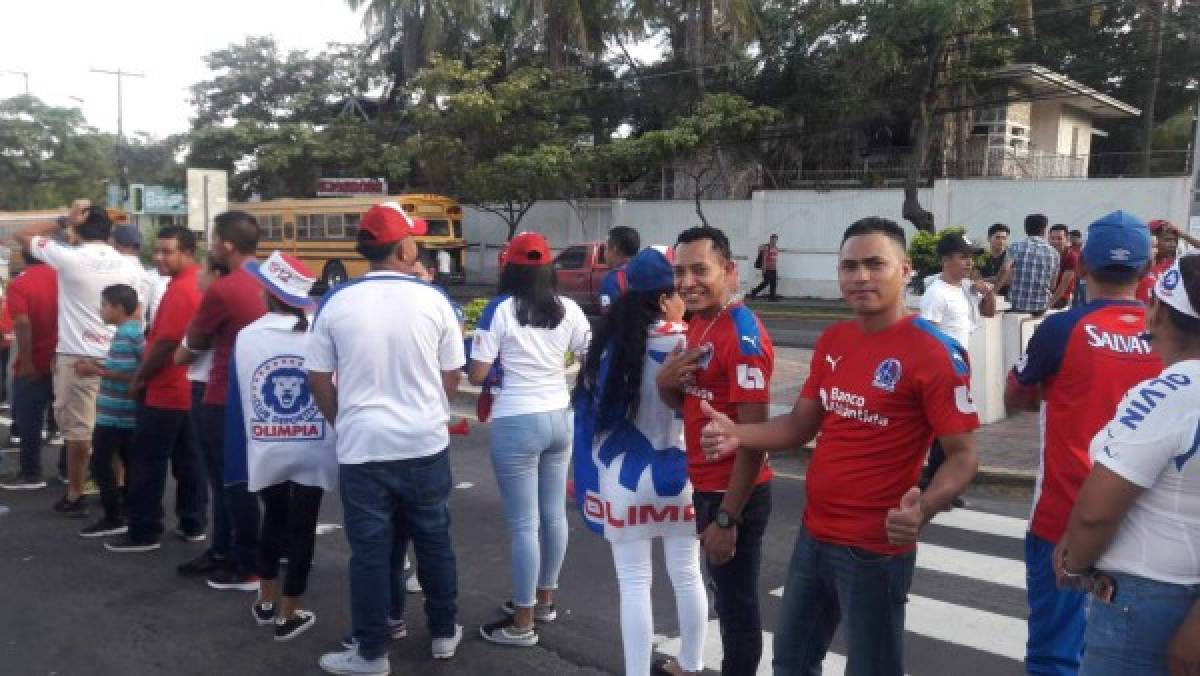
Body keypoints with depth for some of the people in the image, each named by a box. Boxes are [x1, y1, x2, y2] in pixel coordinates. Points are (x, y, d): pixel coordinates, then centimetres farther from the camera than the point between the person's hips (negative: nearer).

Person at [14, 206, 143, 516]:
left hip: (77, 356, -3)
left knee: (78, 429, 4)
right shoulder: (129, 266, 2)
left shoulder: (68, 258, -9)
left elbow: (22, 235, 4)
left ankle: (74, 496, 11)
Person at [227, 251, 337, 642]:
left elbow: (237, 401, 2)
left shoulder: (246, 337, -4)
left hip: (265, 450, 2)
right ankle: (288, 616, 16)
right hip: (312, 450, -2)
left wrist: (240, 456, 11)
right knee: (301, 528, 9)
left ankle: (266, 602, 33)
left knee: (273, 519, 23)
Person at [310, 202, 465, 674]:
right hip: (426, 444, 1)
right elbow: (452, 378, 3)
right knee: (434, 541, 16)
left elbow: (318, 379, 2)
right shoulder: (433, 300, -5)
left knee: (370, 550, 8)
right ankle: (444, 634, 30)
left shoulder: (337, 303, -5)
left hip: (362, 446, 0)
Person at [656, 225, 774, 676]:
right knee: (726, 596, 23)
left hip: (734, 496, -9)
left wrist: (727, 518, -22)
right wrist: (665, 381, -9)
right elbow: (685, 403, 15)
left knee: (737, 605, 7)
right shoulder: (698, 324, 7)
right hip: (707, 488, 9)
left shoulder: (744, 336, -22)